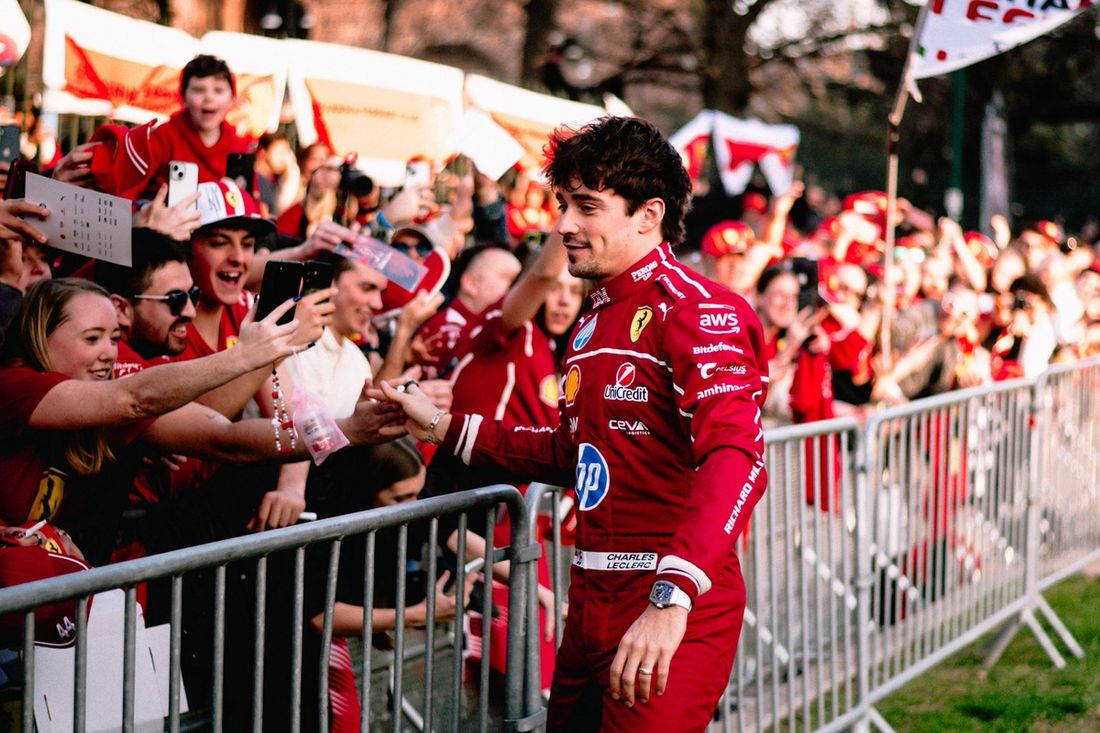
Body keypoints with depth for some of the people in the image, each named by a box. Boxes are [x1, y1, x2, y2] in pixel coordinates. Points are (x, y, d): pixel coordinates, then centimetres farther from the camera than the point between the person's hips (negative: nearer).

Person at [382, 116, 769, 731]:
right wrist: (446, 428, 23)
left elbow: (737, 459, -27)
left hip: (676, 612, -9)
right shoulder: (596, 318, 17)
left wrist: (671, 599, -39)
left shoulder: (698, 311, -14)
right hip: (595, 602, 9)